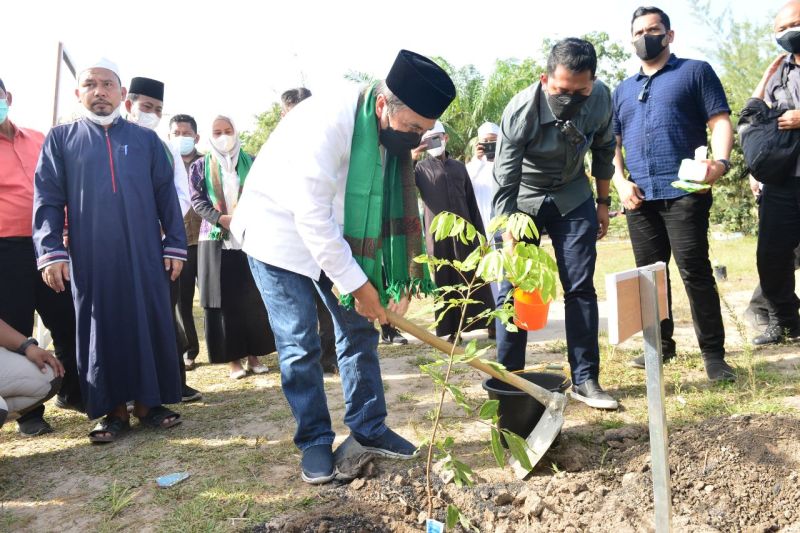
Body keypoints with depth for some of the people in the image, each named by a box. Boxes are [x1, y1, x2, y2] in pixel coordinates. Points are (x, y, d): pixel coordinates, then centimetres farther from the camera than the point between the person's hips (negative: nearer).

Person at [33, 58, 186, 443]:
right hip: (90, 256, 0)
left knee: (149, 324, 4)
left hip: (144, 253, 1)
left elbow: (166, 196, 9)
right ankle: (114, 409, 15)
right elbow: (47, 200, 3)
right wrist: (51, 252, -8)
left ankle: (148, 401, 16)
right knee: (101, 329, 4)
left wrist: (175, 246, 2)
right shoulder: (60, 139, 9)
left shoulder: (146, 140, 11)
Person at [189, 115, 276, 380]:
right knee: (223, 301, 1)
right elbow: (197, 200, -1)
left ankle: (254, 355, 14)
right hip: (216, 241, 0)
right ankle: (234, 358, 9)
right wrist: (222, 218, -17)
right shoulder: (200, 166, 8)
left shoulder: (250, 162, 9)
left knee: (252, 299, 3)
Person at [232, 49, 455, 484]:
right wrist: (356, 283, -27)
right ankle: (315, 441, 11)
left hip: (335, 234, 7)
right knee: (299, 344, -6)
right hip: (281, 231, -7)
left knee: (360, 329, 5)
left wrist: (406, 274, -9)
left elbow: (405, 205, -1)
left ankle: (369, 428, 19)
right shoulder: (326, 122, -32)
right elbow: (311, 215, -32)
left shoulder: (393, 134, -8)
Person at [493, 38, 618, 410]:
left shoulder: (601, 98, -18)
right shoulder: (520, 111, -29)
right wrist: (510, 246, -31)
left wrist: (603, 203, 7)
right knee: (512, 288, -4)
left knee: (581, 287, 0)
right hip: (522, 200, -3)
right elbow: (505, 186, -27)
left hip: (573, 197, 3)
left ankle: (585, 380, 9)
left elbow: (603, 149, 3)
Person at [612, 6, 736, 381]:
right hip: (640, 197, 5)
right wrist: (621, 183, 2)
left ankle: (713, 353, 1)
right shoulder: (622, 91, 22)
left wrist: (720, 161, -20)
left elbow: (720, 121, 0)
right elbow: (611, 144, 20)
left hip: (684, 192, -5)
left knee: (695, 271, -8)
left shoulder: (695, 72, 9)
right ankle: (661, 344, 20)